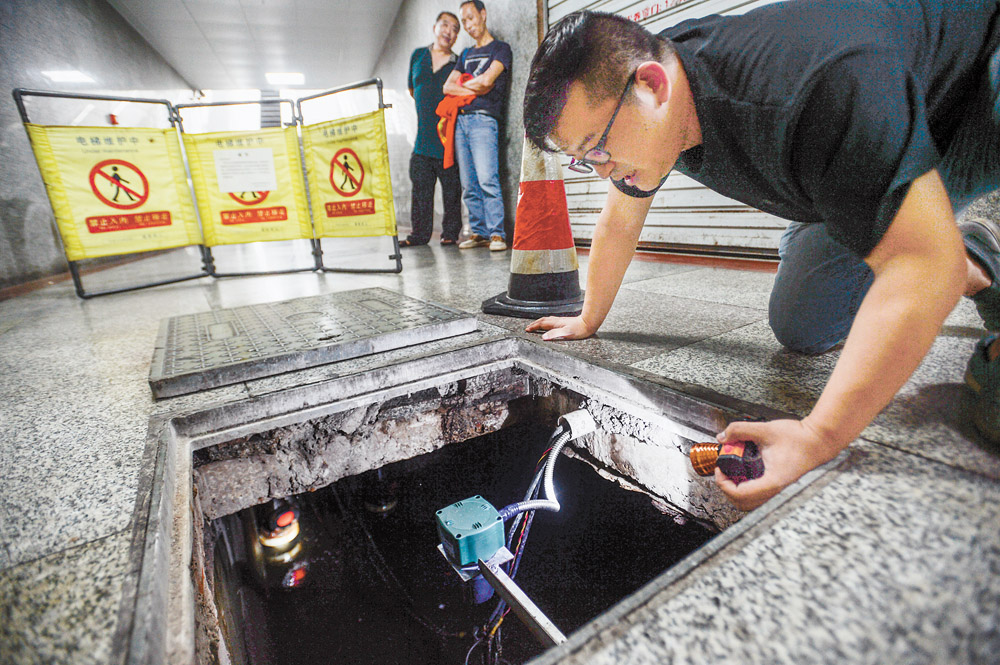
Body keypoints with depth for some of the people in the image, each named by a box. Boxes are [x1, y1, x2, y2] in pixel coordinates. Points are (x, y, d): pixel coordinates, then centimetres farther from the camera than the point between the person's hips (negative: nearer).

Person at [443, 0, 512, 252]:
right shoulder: (466, 54, 28)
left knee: (487, 179, -19)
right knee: (468, 185, -1)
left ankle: (497, 234, -18)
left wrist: (463, 84, 9)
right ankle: (478, 232, 2)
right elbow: (447, 87, 16)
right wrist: (474, 88, 0)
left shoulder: (500, 47, 9)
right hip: (461, 120, 6)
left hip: (483, 119, -6)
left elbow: (487, 80, -8)